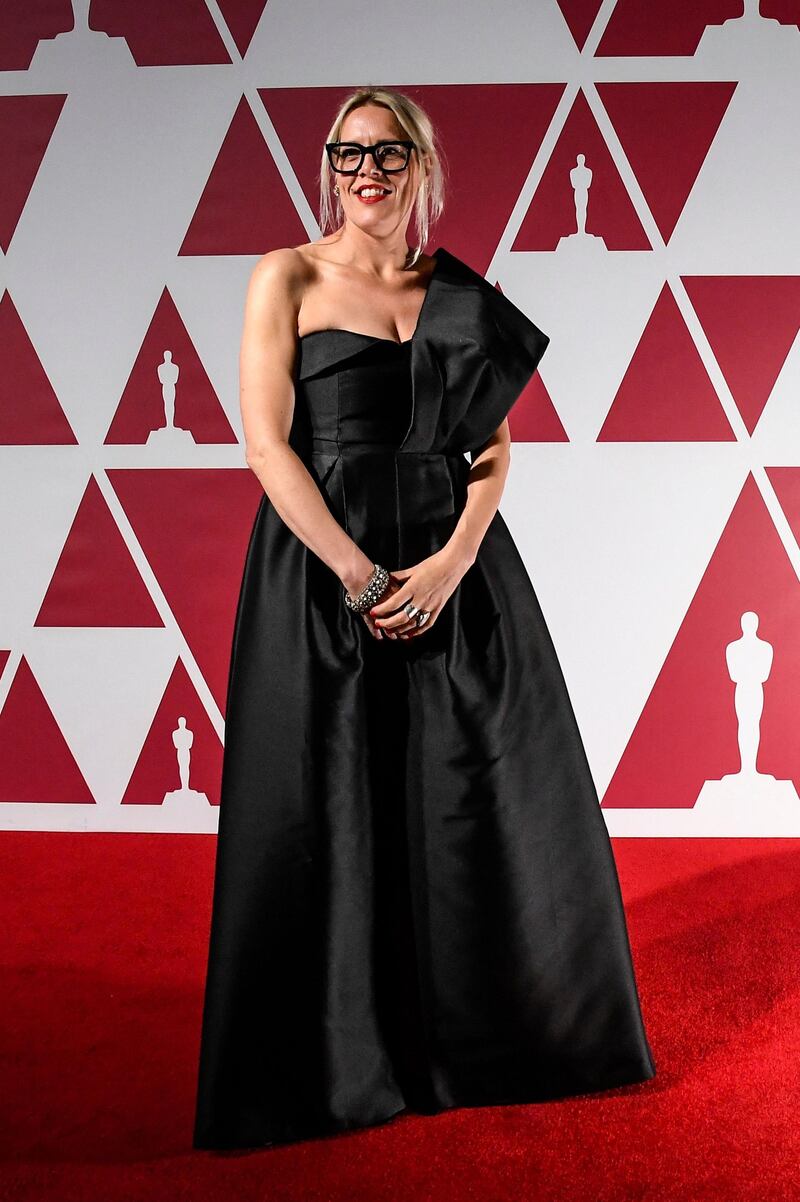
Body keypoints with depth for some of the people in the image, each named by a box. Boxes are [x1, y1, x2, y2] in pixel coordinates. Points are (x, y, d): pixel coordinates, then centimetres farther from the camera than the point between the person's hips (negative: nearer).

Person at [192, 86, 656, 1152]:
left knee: (487, 804, 6)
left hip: (455, 565, 4)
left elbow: (495, 445, 6)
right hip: (323, 566, -3)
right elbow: (268, 442, -8)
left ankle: (486, 1041, 26)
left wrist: (452, 561, -11)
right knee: (334, 810, 2)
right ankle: (338, 1063, 18)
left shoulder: (460, 293, 11)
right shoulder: (288, 278, 1)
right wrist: (360, 578, -15)